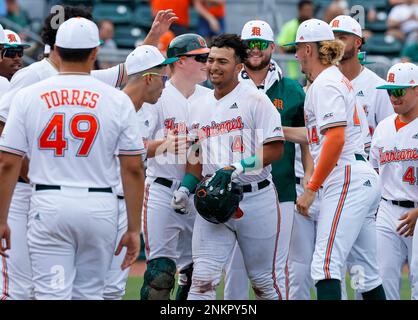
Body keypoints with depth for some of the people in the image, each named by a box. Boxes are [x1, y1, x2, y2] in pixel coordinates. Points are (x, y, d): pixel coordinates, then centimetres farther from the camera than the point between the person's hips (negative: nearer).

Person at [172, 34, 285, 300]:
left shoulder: (255, 100, -6)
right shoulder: (202, 108, 13)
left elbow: (275, 150, -12)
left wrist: (238, 168, -23)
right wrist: (186, 188, 3)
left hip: (255, 199, -4)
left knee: (264, 282, 7)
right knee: (202, 280, -6)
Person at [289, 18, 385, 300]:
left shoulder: (325, 83, -8)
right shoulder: (338, 79, 22)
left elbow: (336, 139, -19)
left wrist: (311, 189, -18)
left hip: (347, 179, -10)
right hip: (365, 180, 10)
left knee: (325, 265, -19)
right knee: (368, 273, 8)